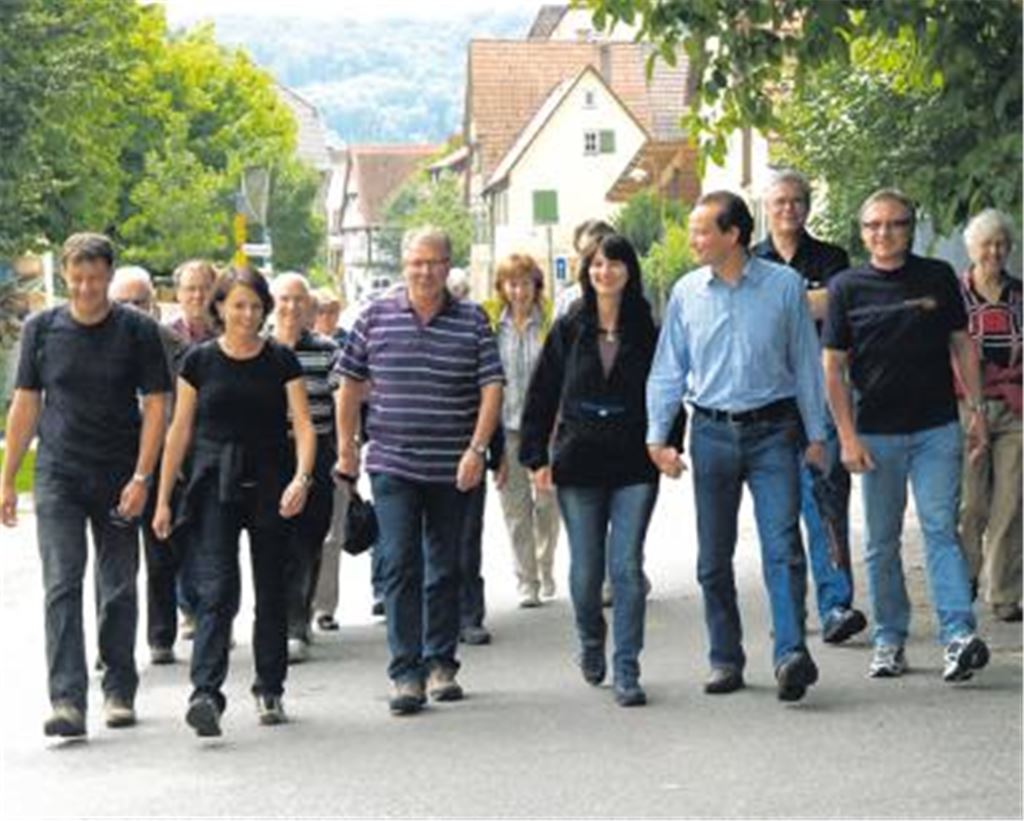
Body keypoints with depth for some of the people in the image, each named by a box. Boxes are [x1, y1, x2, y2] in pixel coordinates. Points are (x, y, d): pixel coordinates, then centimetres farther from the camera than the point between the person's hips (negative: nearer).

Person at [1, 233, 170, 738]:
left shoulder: (138, 332, -1)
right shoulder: (41, 330, 3)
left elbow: (154, 407, -2)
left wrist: (141, 478, -10)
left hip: (119, 481, 0)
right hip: (58, 478, 0)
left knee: (119, 589, 8)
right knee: (62, 586, -10)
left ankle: (119, 691, 23)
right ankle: (67, 701, -14)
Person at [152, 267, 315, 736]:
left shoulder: (281, 361, 3)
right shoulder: (200, 361, 3)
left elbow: (304, 425, -2)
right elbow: (180, 432, 6)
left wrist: (302, 477, -20)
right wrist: (163, 498, 4)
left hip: (271, 488, 1)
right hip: (214, 486, -1)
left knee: (272, 592, 9)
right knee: (216, 590, -13)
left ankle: (270, 689, 22)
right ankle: (206, 693, -22)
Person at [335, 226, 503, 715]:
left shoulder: (473, 322, 2)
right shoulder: (377, 316, 2)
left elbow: (491, 389, -2)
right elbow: (350, 385, 9)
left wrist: (477, 448, -12)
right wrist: (346, 446, 9)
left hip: (452, 469, 1)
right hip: (391, 465, -1)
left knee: (446, 569, 10)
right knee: (400, 566, -7)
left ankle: (441, 663, 23)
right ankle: (406, 673, -6)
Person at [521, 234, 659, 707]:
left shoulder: (647, 331, 3)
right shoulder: (569, 330, 4)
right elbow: (541, 396, 6)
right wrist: (536, 457, 0)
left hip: (634, 465, -1)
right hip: (579, 465, 1)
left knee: (627, 567, -6)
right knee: (586, 569, 7)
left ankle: (627, 672, -1)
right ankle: (590, 643, 35)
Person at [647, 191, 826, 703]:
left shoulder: (784, 286, 0)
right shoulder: (687, 294, 6)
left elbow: (805, 364, 5)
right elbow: (668, 369, 9)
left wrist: (815, 435, 5)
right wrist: (657, 435, 1)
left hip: (773, 430, -3)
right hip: (713, 432, 3)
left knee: (782, 546, -13)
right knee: (714, 558, 7)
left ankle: (791, 654, -20)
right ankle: (725, 659, 17)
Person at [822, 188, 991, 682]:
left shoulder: (938, 278, 5)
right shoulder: (847, 288, 2)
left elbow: (962, 345, 11)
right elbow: (833, 367, 2)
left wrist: (977, 410, 5)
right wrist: (847, 437, -5)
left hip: (936, 428, -1)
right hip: (876, 433, 1)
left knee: (940, 530, -9)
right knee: (881, 543, 7)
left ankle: (959, 635, -15)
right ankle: (889, 641, 15)